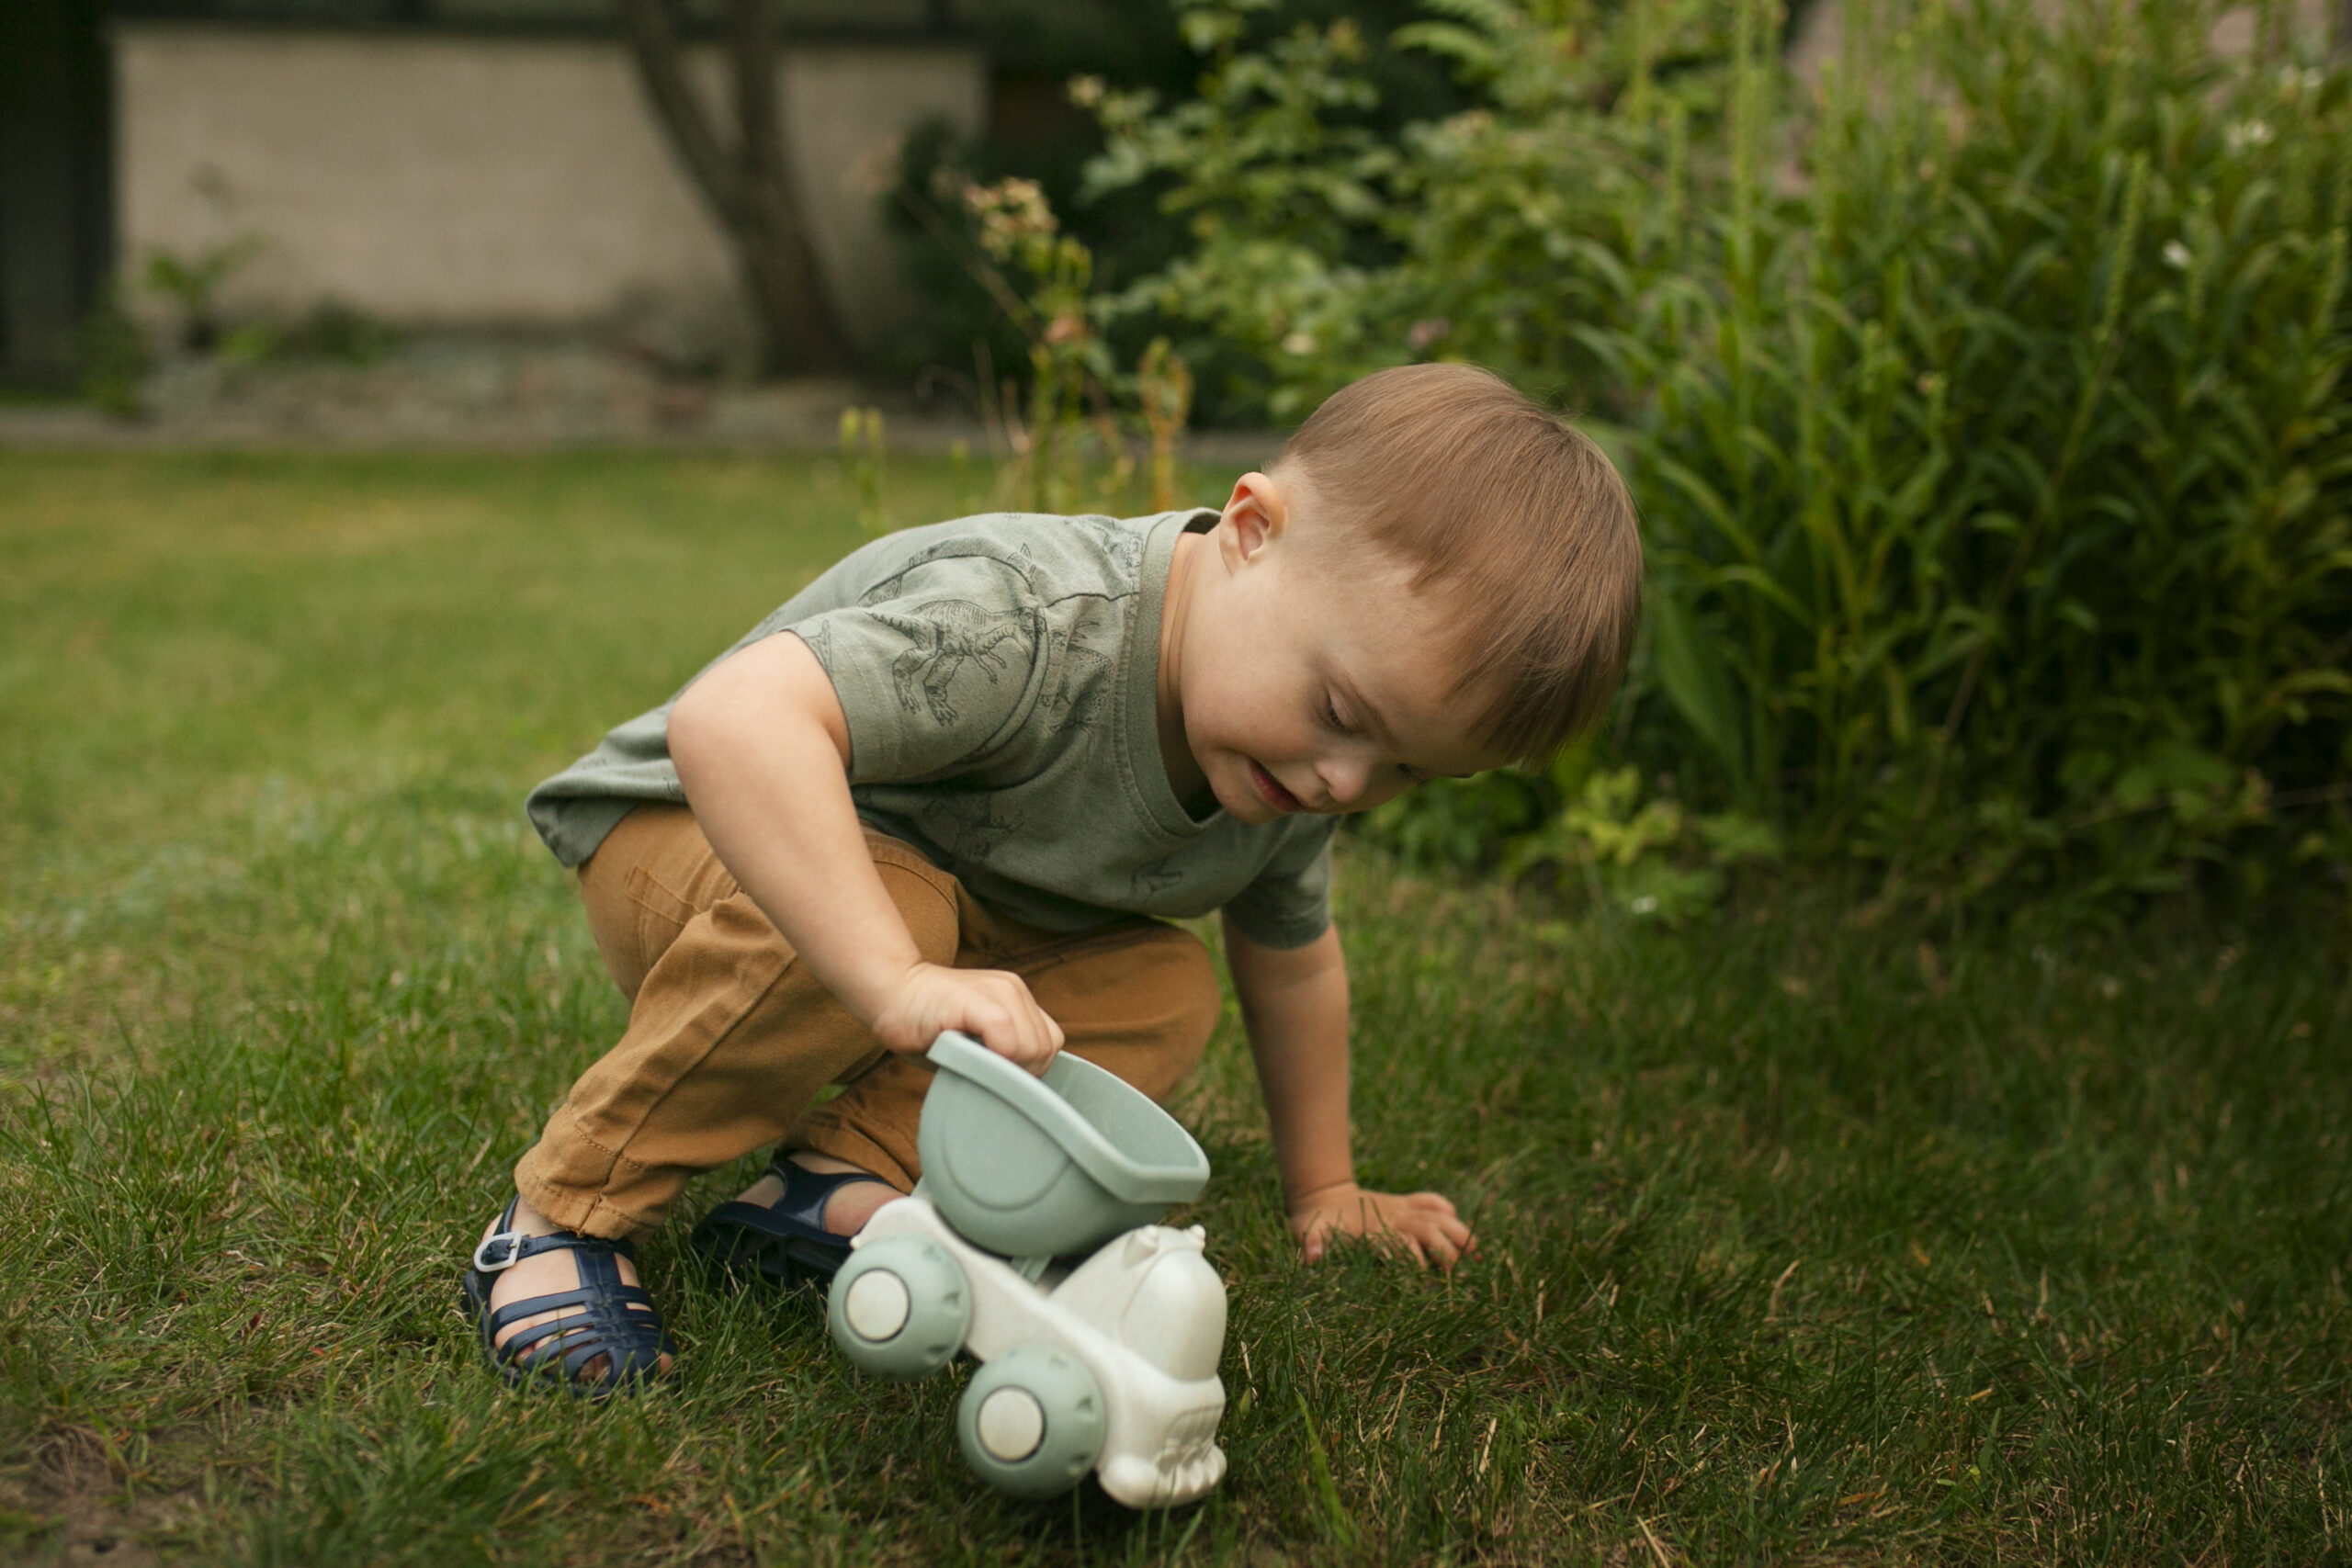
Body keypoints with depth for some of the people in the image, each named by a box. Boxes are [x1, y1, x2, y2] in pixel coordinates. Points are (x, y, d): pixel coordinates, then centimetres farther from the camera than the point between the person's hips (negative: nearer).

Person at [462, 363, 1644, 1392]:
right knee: (848, 907, -38)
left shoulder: (1285, 781, -13)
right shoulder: (1034, 623, -41)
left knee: (1164, 989, -12)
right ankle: (567, 1214, -22)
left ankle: (844, 1171, -17)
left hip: (955, 906, 7)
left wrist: (1323, 1192, 14)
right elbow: (732, 722, -55)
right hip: (686, 839, -7)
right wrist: (901, 983, -60)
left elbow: (1289, 957, 8)